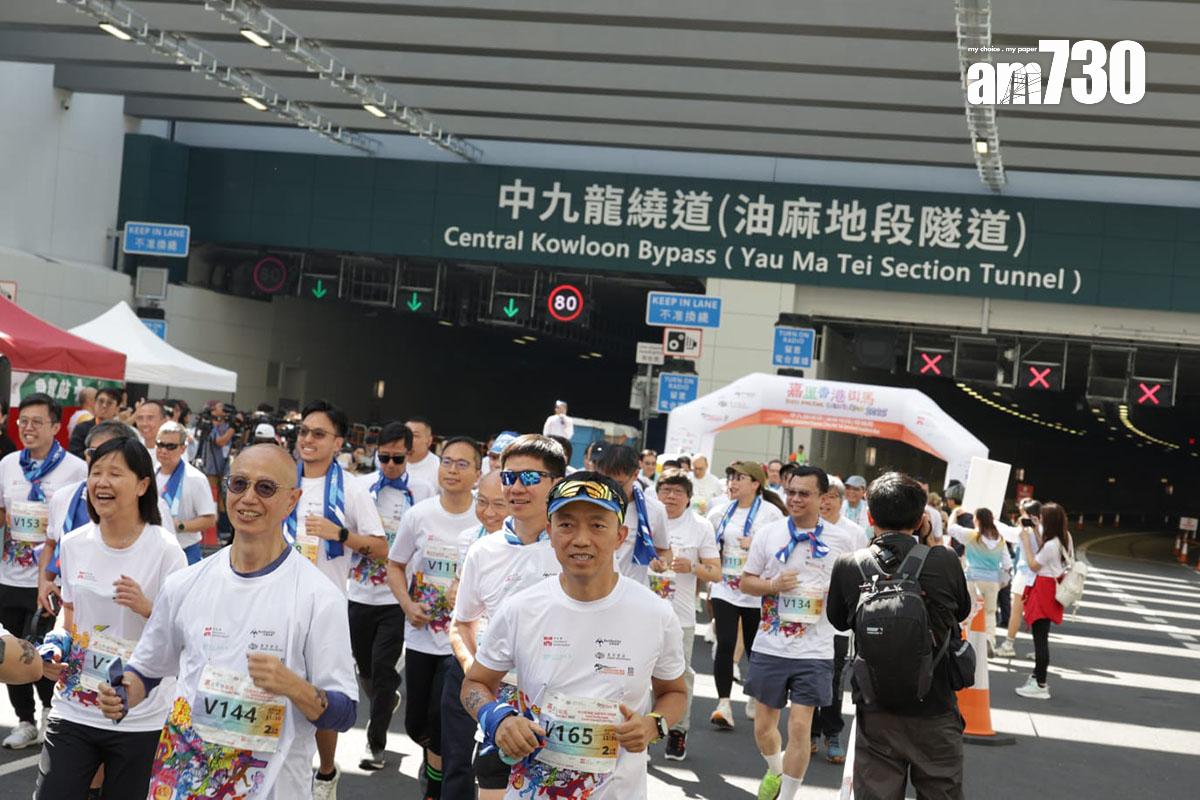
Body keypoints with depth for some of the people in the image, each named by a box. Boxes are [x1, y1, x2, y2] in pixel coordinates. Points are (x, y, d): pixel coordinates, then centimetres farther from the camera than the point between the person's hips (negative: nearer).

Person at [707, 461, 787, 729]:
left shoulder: (771, 512, -5)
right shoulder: (721, 512, 8)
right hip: (724, 589, 2)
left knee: (754, 647, 9)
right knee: (725, 644, -9)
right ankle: (723, 704, -7)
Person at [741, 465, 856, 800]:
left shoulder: (842, 540, -1)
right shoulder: (768, 534, 1)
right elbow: (745, 582, 7)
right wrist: (773, 585, -13)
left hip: (814, 651, -2)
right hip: (769, 647, 2)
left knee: (800, 726, -7)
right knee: (763, 726, 12)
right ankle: (776, 771, 43)